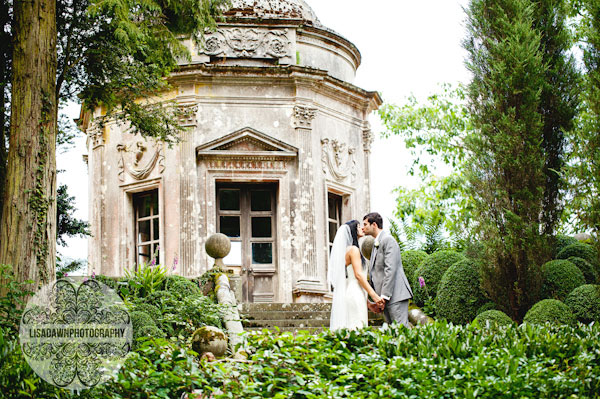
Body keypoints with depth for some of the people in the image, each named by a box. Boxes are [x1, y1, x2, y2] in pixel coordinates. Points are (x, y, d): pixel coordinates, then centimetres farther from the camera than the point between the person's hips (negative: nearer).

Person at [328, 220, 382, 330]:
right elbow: (358, 274, -15)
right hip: (354, 295, -9)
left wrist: (369, 303, 22)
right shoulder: (353, 249, -6)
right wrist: (374, 295, -16)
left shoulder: (346, 250, 21)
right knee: (356, 329, -13)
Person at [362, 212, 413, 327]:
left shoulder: (388, 240, -8)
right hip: (383, 298, 9)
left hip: (395, 296, -9)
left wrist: (384, 296, -20)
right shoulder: (376, 244, 23)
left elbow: (390, 269, -17)